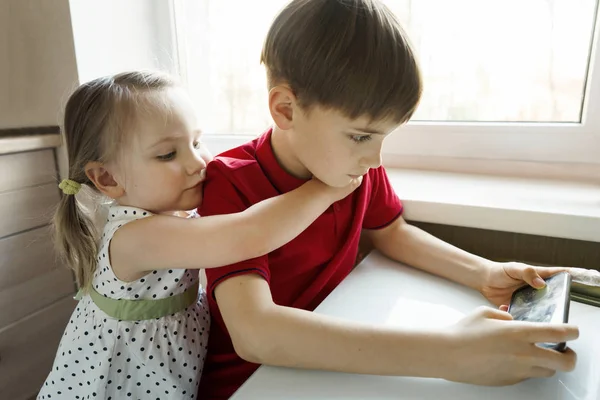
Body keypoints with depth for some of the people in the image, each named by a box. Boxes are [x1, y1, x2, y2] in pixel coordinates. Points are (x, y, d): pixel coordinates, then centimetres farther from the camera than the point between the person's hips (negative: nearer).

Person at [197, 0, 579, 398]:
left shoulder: (360, 166, -8)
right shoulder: (230, 183, -24)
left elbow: (392, 233, 8)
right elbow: (254, 332, -35)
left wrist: (486, 274, -7)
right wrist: (449, 354, -38)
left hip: (333, 358, 3)